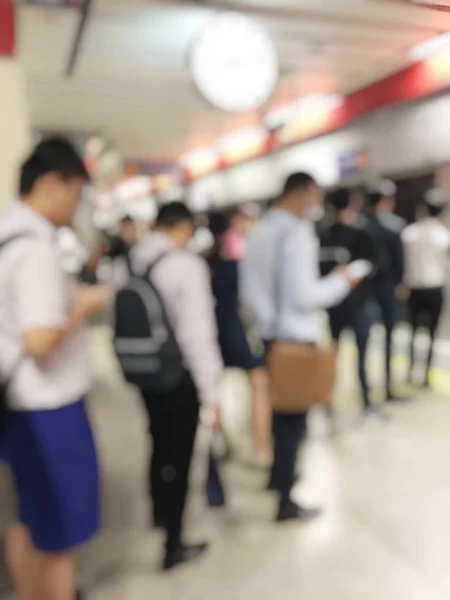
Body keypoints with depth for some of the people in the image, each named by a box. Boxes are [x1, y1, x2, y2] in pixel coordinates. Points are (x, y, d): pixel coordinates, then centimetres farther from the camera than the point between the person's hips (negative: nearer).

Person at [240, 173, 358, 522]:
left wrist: (268, 318, 15)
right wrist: (340, 282, -7)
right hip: (298, 338, -8)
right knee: (295, 416, 1)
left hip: (271, 335, 8)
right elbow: (304, 295, -21)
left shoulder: (259, 232, 8)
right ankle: (286, 503, 11)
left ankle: (280, 474, 37)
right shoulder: (298, 233, -17)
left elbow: (248, 292, 10)